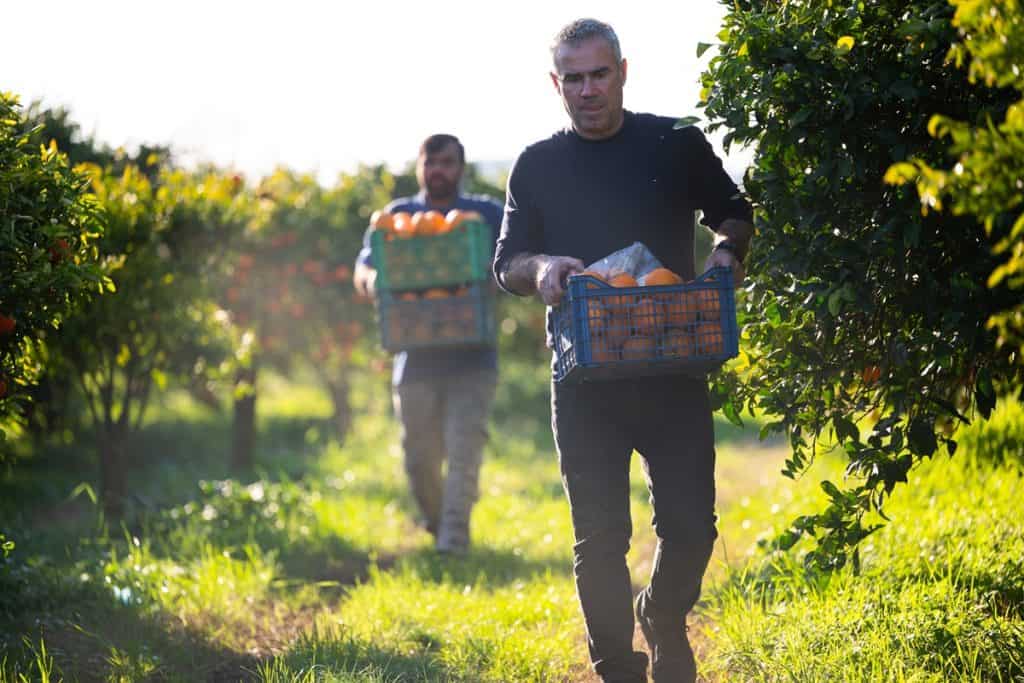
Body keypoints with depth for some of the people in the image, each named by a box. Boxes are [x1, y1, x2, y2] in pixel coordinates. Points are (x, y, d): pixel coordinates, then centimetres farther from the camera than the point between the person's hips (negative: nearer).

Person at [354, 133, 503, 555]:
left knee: (464, 451, -15)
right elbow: (362, 271, 7)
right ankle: (435, 525, 31)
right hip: (417, 359, 2)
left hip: (473, 358, -2)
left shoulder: (488, 214, 8)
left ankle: (454, 541, -16)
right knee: (420, 459, 7)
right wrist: (373, 281, -18)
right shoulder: (396, 216, 11)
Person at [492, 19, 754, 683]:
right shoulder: (538, 166, 8)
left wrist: (727, 251, -5)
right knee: (600, 538, 0)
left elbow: (734, 211, 17)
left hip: (674, 371, 0)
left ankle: (665, 621, 29)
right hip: (584, 379, 0)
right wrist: (540, 268, -12)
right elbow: (506, 264, 11)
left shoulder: (677, 145, 5)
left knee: (691, 525, -1)